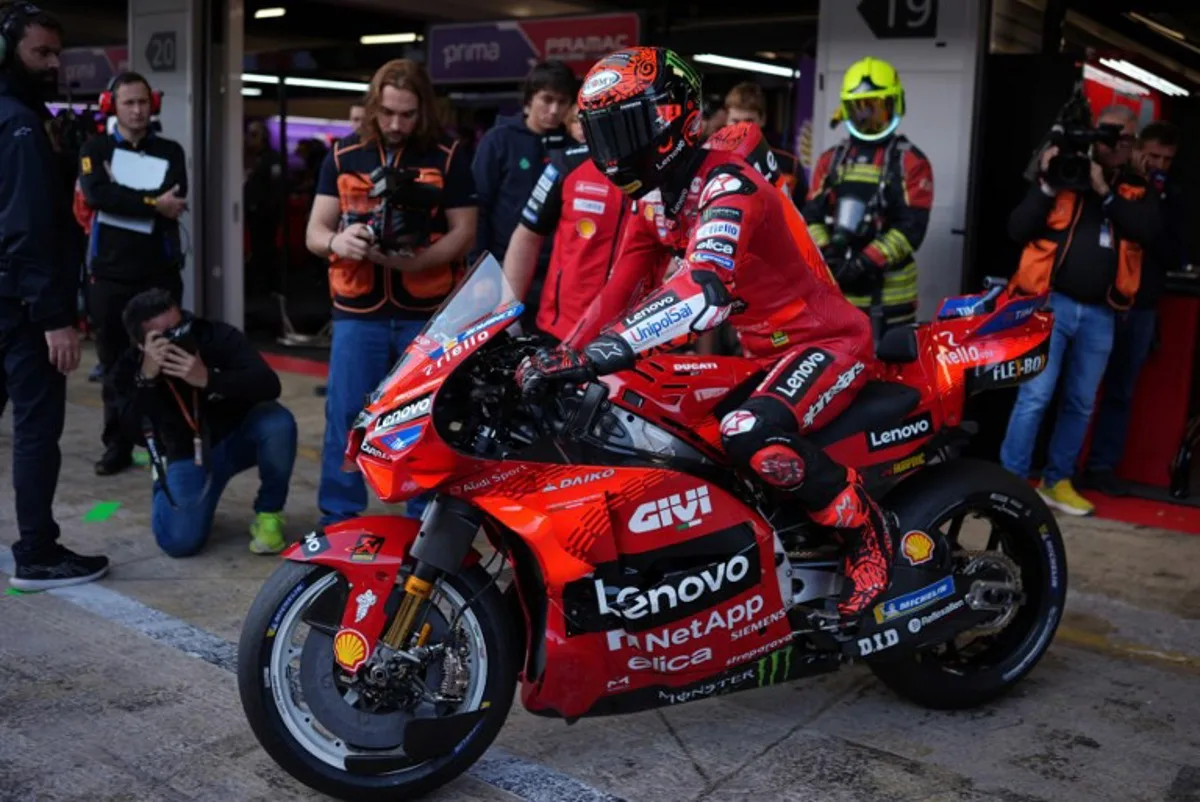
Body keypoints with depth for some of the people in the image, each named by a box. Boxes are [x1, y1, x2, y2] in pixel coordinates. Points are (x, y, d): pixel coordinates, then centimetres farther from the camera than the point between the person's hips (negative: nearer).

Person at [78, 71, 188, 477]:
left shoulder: (169, 151, 8)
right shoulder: (95, 149, 6)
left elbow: (174, 198, -11)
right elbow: (95, 194, -14)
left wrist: (123, 195, -14)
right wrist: (151, 203, -19)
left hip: (160, 271, 0)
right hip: (110, 272, 0)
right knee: (115, 363, 6)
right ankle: (117, 445, 15)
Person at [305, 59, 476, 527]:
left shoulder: (447, 157, 2)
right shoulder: (343, 156, 7)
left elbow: (464, 233, -1)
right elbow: (314, 232, 6)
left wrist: (414, 260, -19)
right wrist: (338, 242, -19)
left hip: (428, 314, -1)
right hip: (358, 312, 1)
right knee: (346, 418, 1)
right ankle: (337, 522, 12)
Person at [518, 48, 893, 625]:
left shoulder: (726, 184, -25)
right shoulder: (653, 199, 5)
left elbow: (704, 290, -42)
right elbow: (621, 293, 6)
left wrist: (595, 356, -48)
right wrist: (562, 357, -7)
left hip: (826, 341, -10)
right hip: (764, 354, 10)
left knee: (750, 437, -35)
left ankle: (866, 529, -11)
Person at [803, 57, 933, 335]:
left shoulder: (911, 162, 0)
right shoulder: (831, 159, 15)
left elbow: (911, 228, -9)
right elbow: (812, 215, 8)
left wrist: (865, 262, -19)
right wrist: (825, 253, -11)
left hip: (888, 293, -4)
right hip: (834, 287, 4)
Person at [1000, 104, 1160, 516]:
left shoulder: (1138, 191, 12)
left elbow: (1148, 232, -9)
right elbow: (1017, 230, -4)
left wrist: (1106, 192, -15)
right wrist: (1047, 186, -15)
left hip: (1100, 314, 4)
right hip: (1052, 303, -4)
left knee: (1080, 404, 12)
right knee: (1036, 395, -10)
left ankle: (1056, 481, 24)